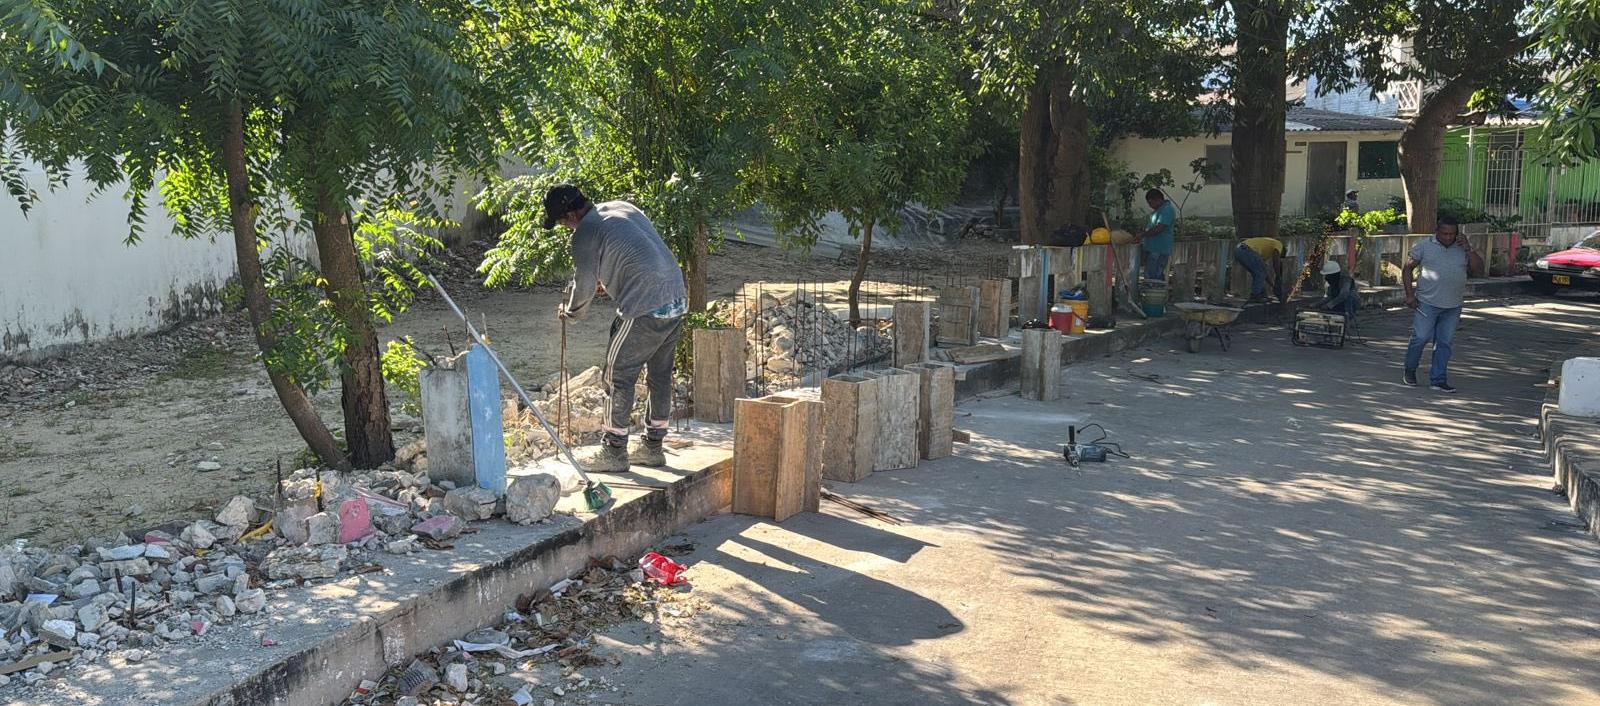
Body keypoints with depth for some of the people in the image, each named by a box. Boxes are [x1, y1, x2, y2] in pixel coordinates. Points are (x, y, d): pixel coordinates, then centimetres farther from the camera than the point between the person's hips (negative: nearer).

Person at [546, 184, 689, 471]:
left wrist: (568, 312, 18)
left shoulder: (585, 234, -8)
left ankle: (614, 452, 9)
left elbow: (584, 287, -1)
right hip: (677, 299, 9)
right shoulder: (623, 207, 16)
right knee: (659, 374, 16)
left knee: (619, 374, 3)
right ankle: (652, 446, 26)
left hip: (644, 309, -9)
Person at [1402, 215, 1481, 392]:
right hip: (1427, 303, -3)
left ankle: (1438, 379, 12)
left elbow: (1478, 266, 2)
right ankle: (1410, 370, 17)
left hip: (1453, 306, 3)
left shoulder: (1463, 248, 9)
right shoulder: (1424, 247, -1)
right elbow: (1408, 268, 1)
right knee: (1420, 337, -5)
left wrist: (1468, 248, -9)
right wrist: (1409, 294, -6)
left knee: (1445, 343, 6)